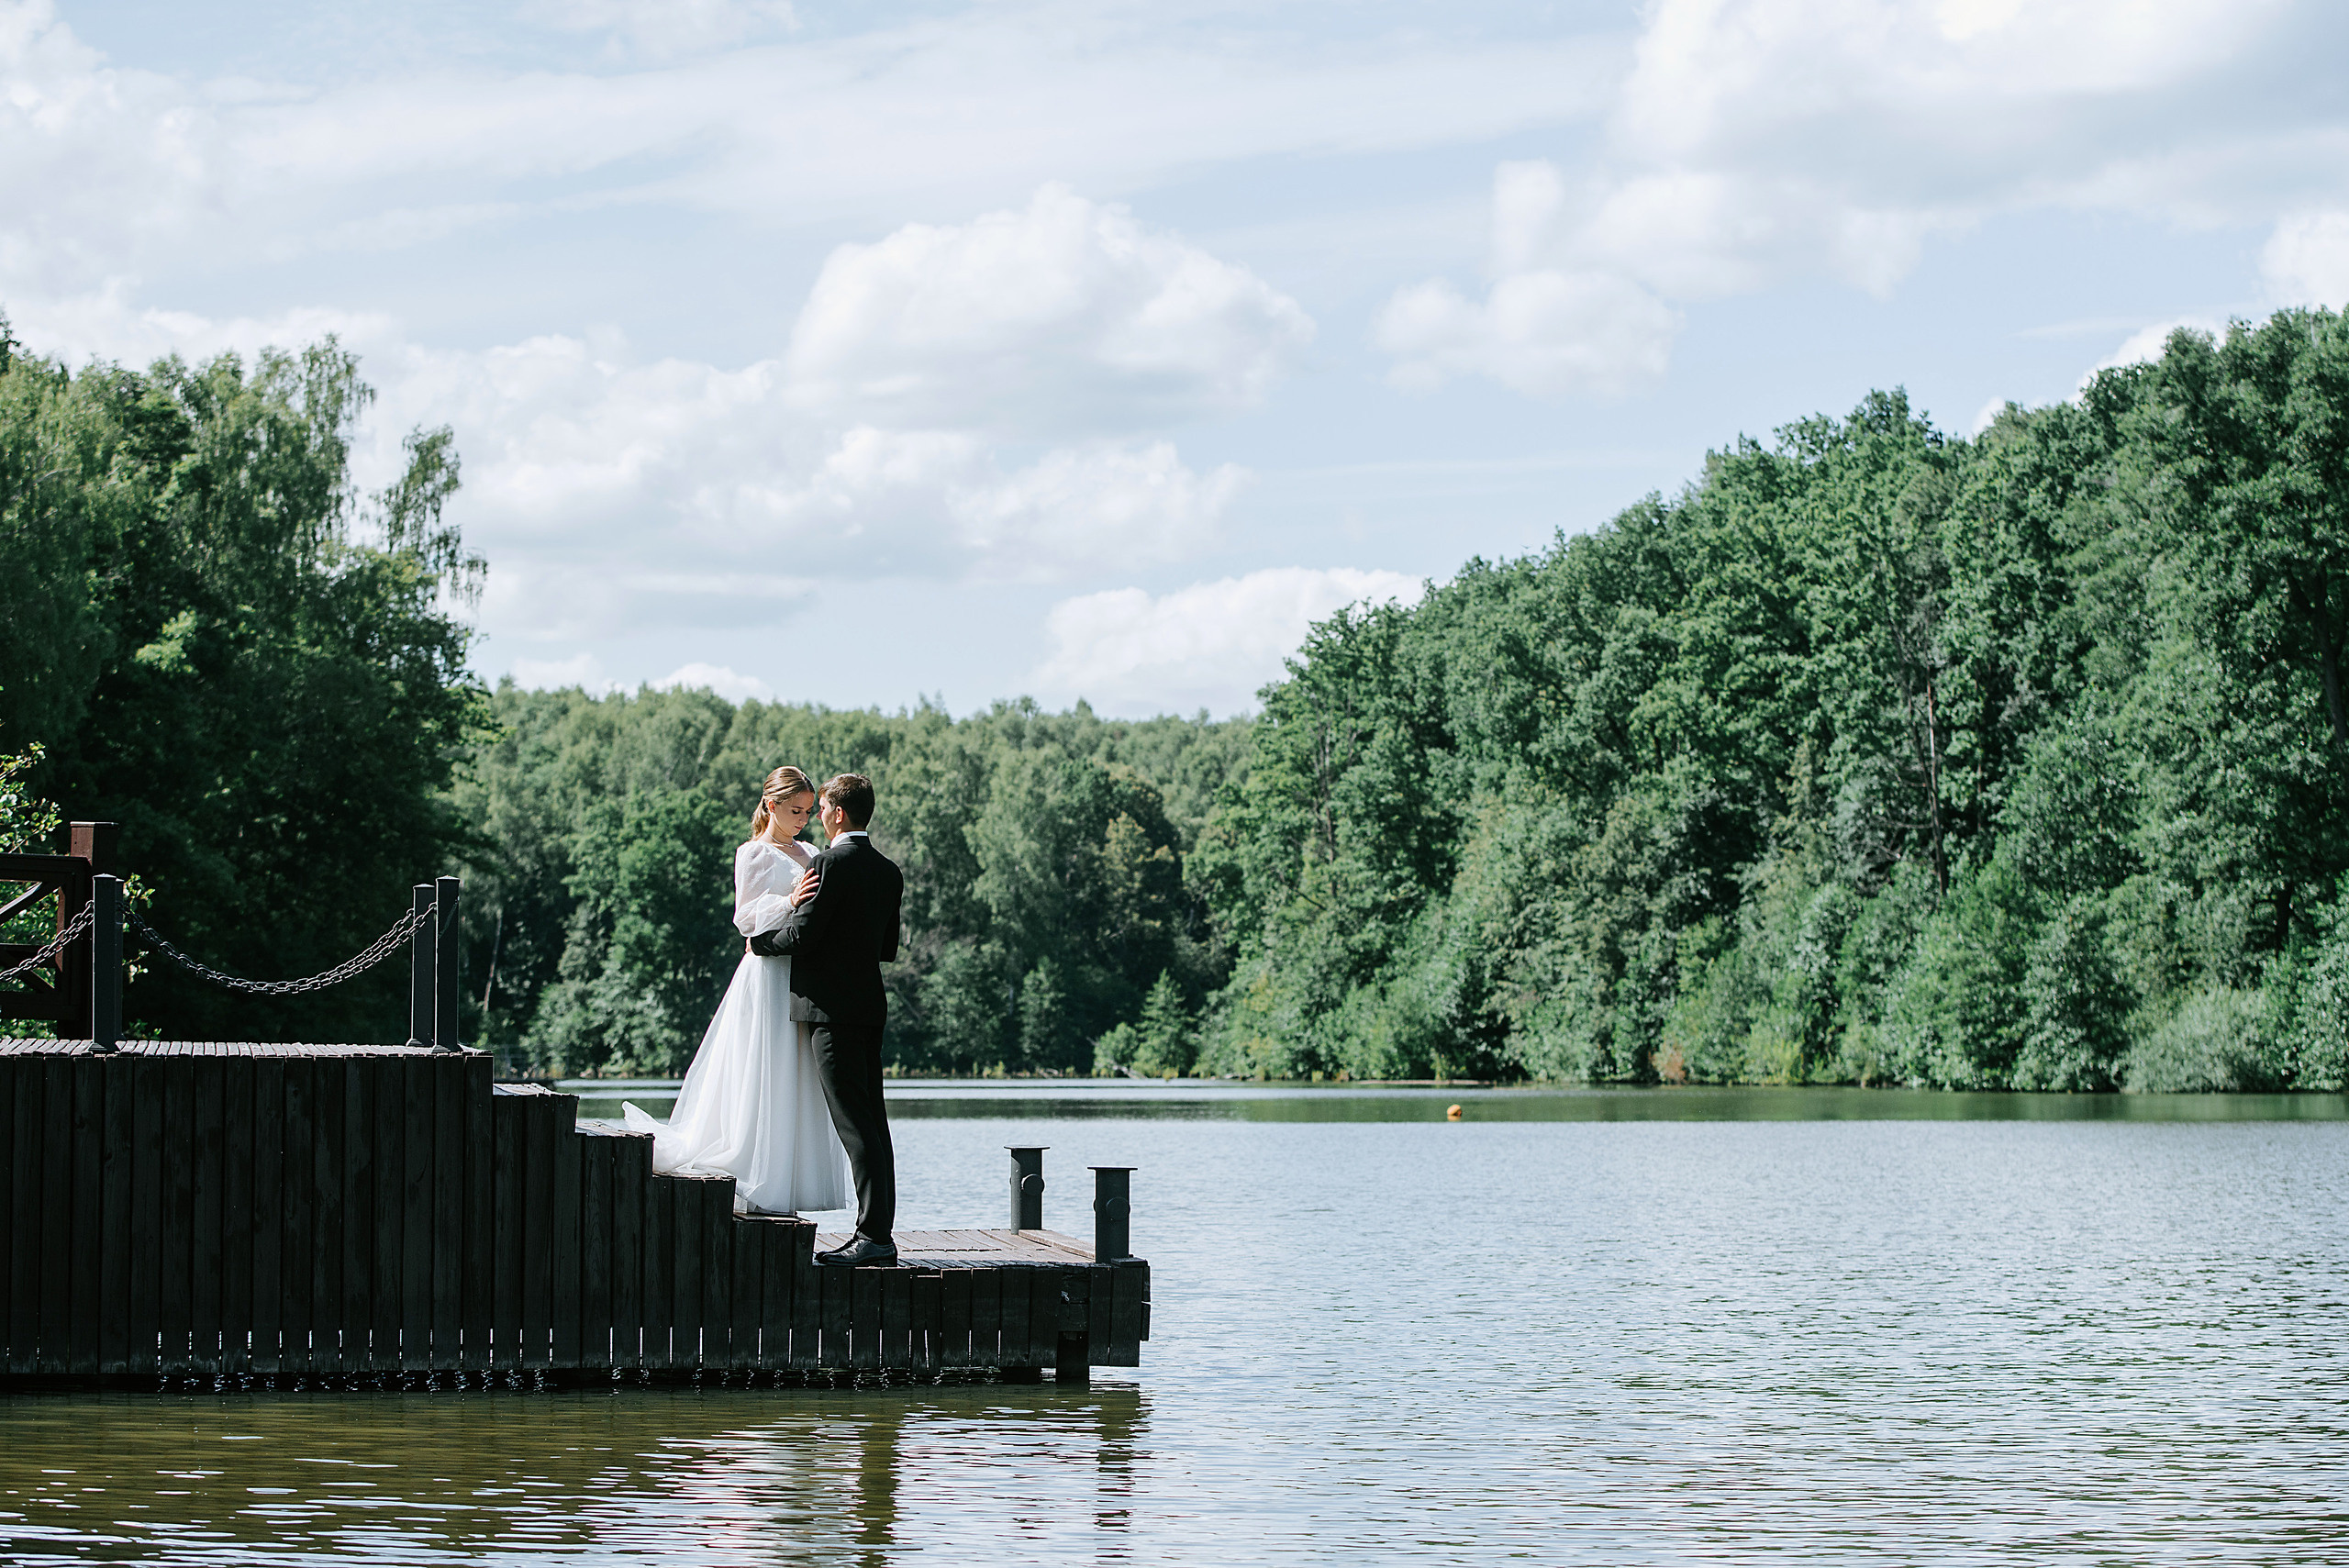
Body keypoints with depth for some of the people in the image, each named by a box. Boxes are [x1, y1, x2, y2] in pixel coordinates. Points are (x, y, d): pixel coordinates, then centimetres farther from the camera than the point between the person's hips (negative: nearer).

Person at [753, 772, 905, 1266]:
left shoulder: (831, 863, -12)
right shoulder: (889, 872, 13)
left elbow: (801, 935, -14)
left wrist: (759, 943, 4)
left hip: (833, 1007, -8)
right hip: (871, 1004, 8)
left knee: (854, 1123, -10)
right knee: (872, 1119, 8)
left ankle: (873, 1234, -14)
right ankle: (877, 1232, 9)